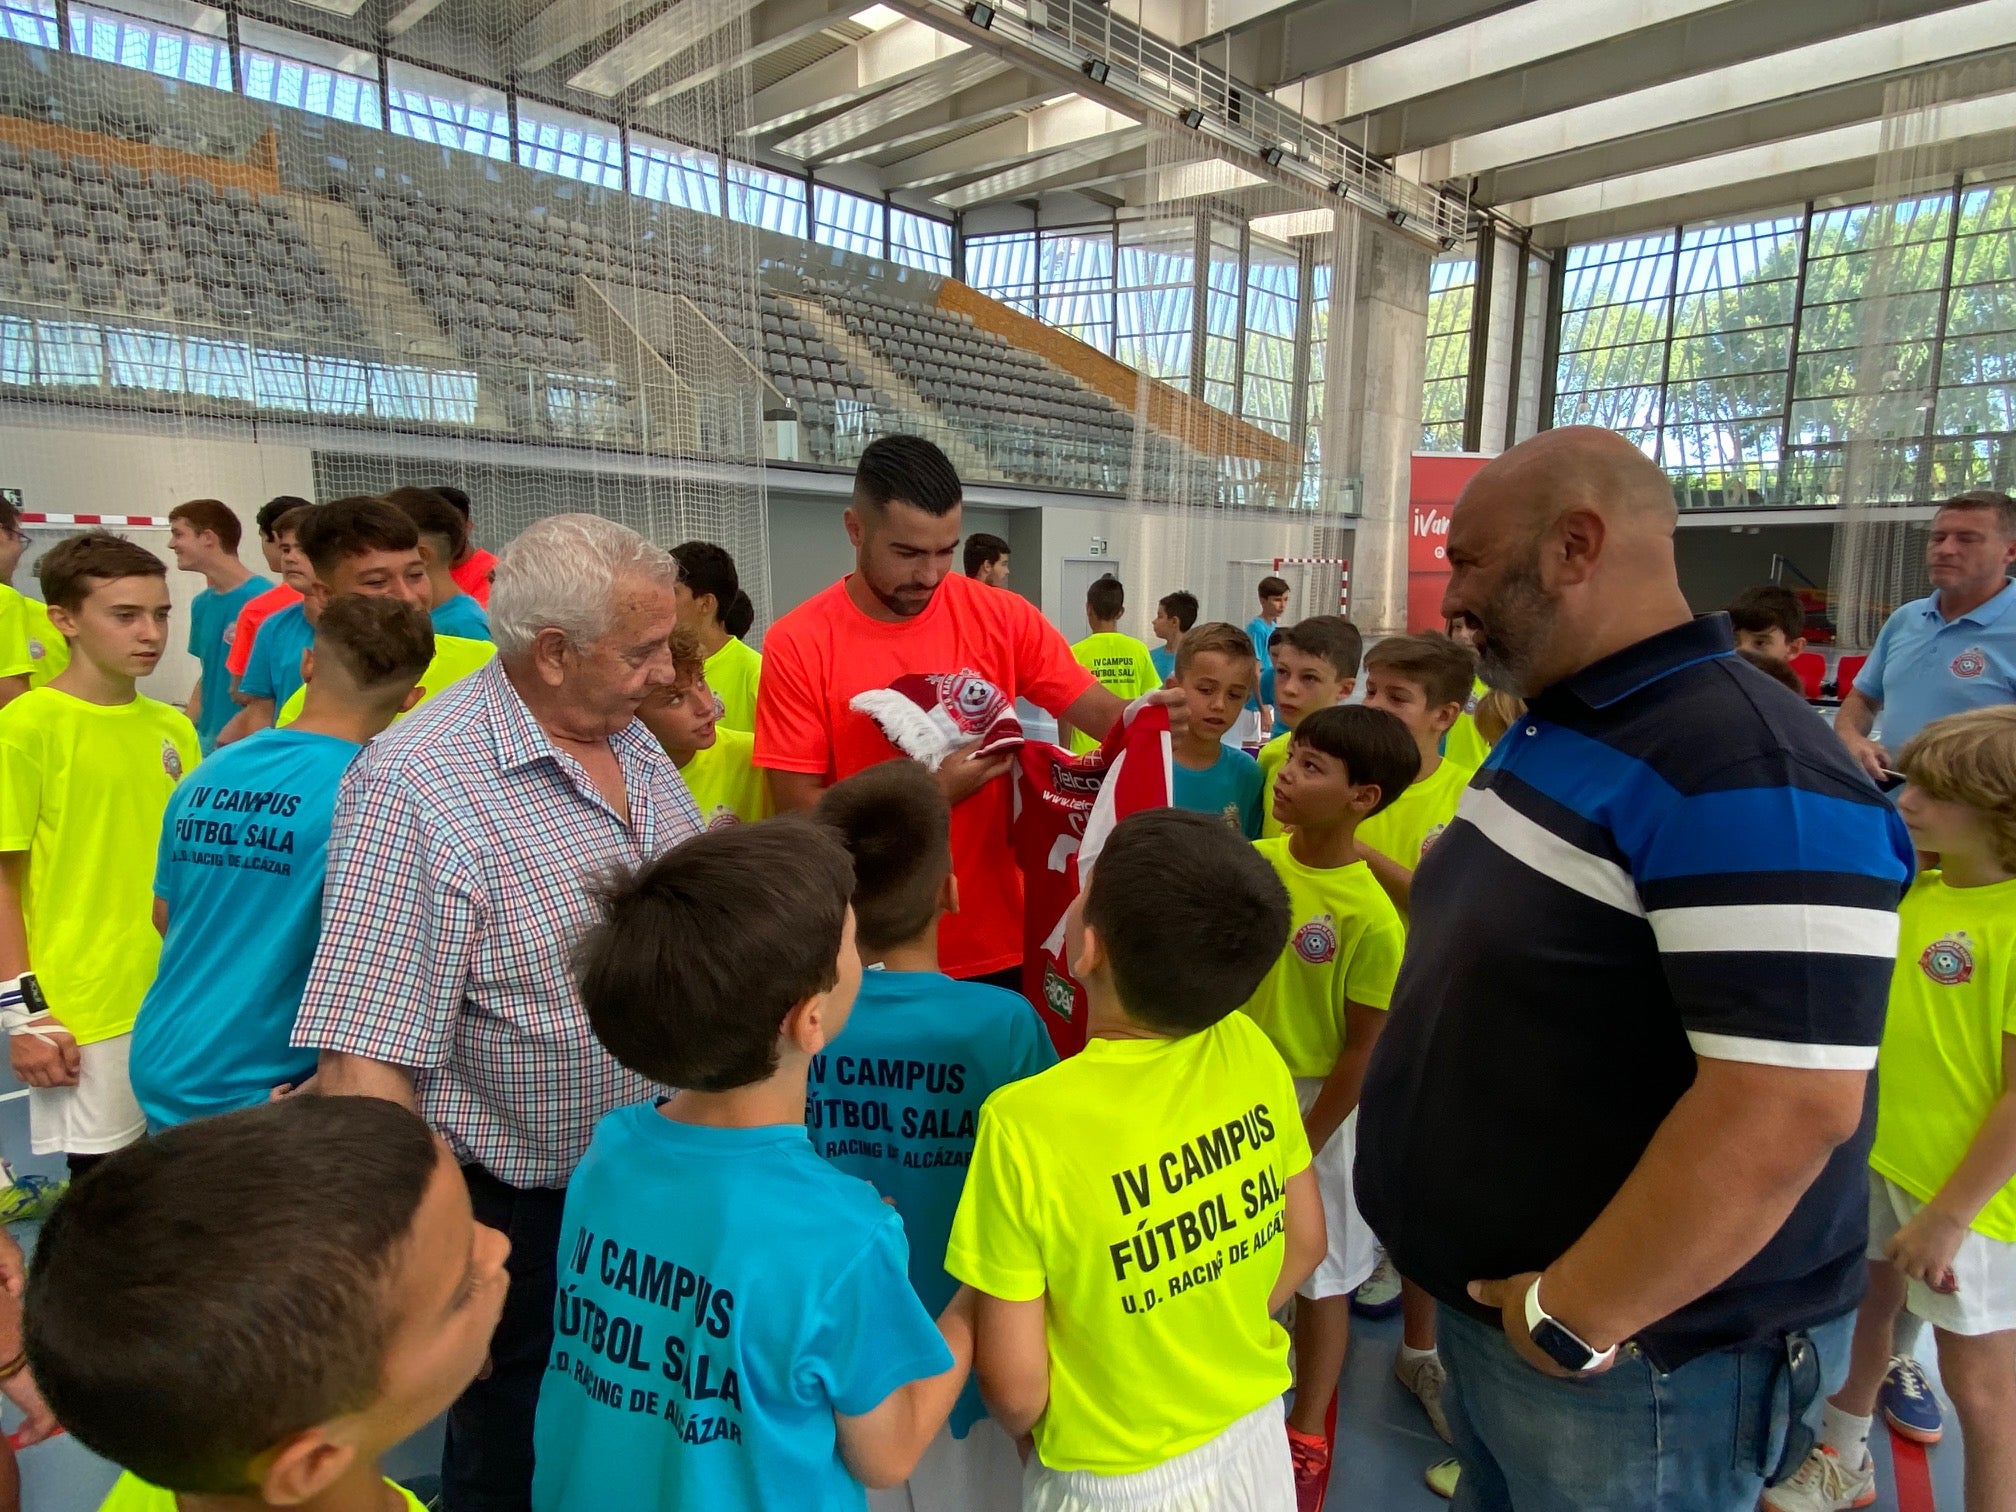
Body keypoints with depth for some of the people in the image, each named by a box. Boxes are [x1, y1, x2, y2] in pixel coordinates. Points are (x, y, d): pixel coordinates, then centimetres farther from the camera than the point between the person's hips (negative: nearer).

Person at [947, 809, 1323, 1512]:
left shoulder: (1027, 1123, -31)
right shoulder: (1251, 1050, -18)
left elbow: (1015, 1390, -20)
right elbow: (1304, 1243, -2)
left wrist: (1033, 1435, 1)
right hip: (1255, 1437, 4)